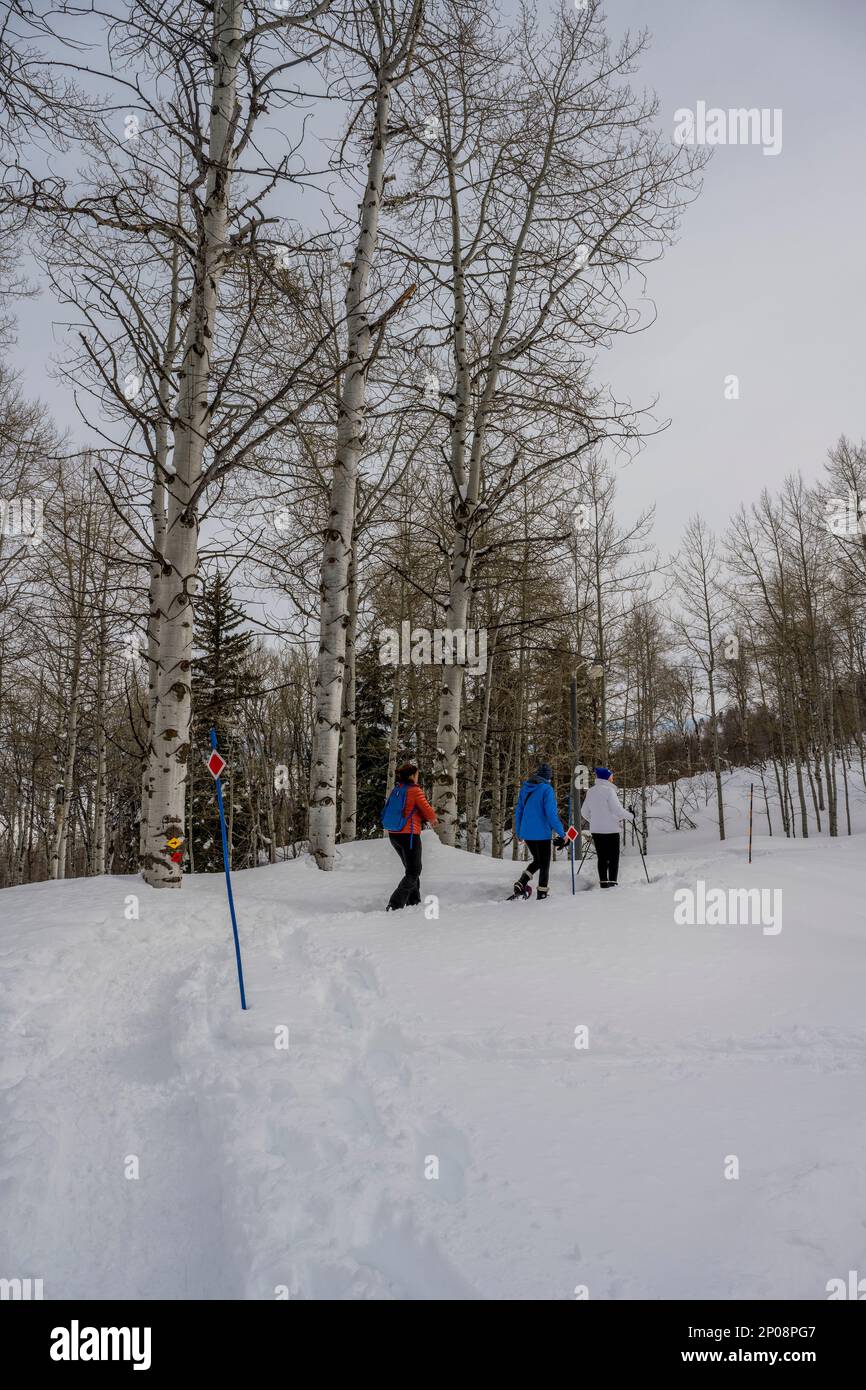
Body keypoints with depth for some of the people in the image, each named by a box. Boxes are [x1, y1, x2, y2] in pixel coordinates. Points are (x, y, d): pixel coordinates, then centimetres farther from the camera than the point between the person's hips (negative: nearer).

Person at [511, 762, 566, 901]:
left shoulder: (525, 788, 7)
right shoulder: (547, 789, -13)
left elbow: (518, 811, 13)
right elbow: (551, 813, -19)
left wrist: (518, 832, 22)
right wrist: (561, 833, -14)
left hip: (526, 833, 6)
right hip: (542, 833, -6)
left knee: (537, 860, 22)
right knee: (544, 864, 9)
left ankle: (521, 884, 4)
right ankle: (542, 895, 11)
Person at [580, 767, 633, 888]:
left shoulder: (590, 791, 8)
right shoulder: (608, 790, -12)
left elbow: (584, 812, 14)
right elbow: (617, 810, -16)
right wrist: (630, 814, 1)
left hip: (596, 830, 6)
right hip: (610, 829, -6)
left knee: (601, 857, 10)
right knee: (613, 857, 3)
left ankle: (603, 882, 10)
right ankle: (612, 882, -3)